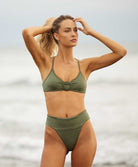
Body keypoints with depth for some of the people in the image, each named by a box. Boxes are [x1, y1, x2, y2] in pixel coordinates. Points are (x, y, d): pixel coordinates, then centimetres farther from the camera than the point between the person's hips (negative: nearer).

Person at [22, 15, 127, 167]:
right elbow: (27, 33, -12)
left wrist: (91, 32, 6)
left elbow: (121, 52, 1)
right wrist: (47, 27, 7)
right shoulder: (45, 62, 3)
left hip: (83, 132, 2)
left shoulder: (85, 65, 9)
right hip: (55, 135, -2)